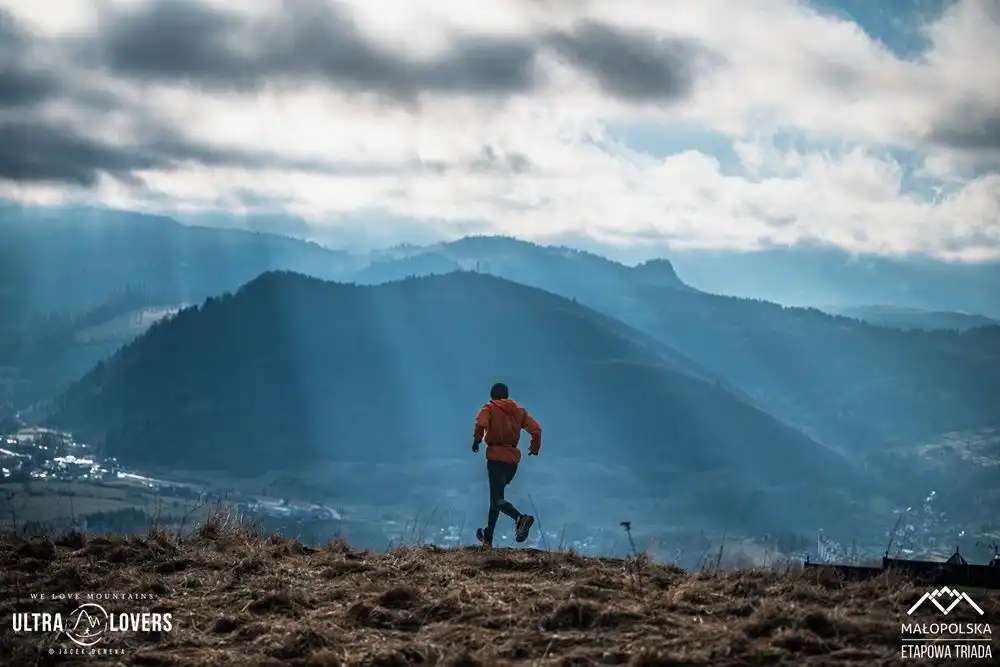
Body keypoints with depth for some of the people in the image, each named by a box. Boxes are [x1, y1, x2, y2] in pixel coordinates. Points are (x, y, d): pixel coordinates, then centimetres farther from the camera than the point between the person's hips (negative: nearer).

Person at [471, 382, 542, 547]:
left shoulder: (490, 408, 0)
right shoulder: (519, 411, 12)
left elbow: (481, 424, -21)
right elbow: (536, 429, 4)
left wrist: (477, 439, -6)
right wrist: (535, 447, 16)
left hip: (496, 457, -6)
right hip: (513, 458, 6)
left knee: (497, 499, -11)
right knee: (496, 495, 20)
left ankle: (520, 518, -40)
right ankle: (488, 537, 26)